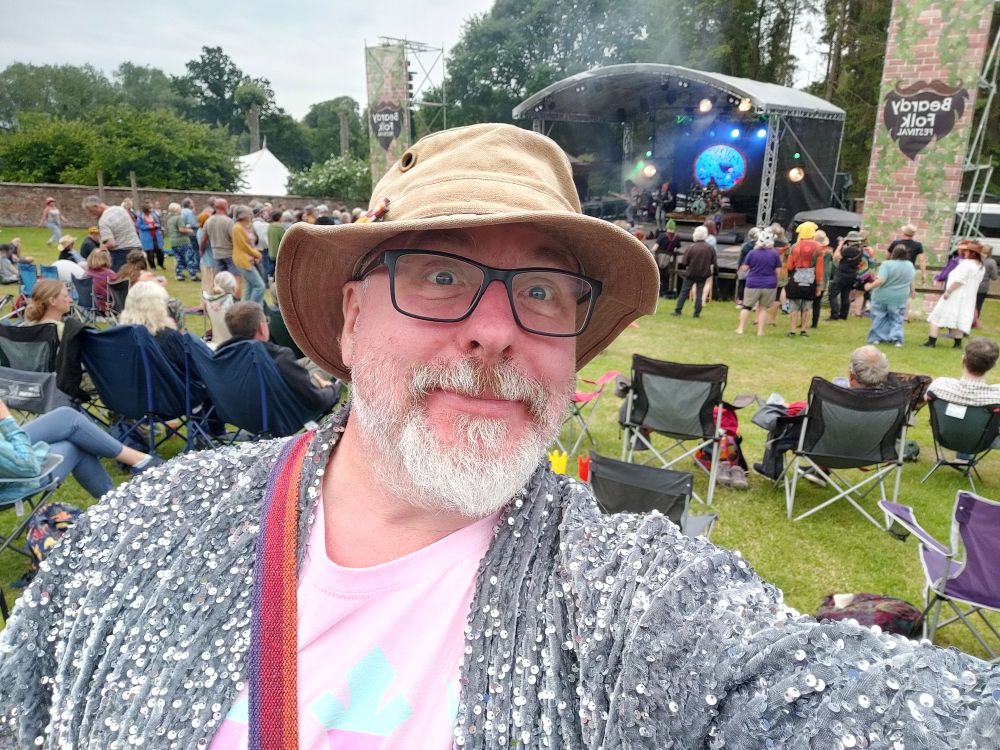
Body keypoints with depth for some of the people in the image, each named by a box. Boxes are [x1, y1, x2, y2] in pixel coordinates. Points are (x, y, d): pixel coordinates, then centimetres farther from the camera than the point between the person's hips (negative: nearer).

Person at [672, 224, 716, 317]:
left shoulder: (690, 247, -16)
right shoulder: (710, 248, -6)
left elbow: (684, 262, -13)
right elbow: (713, 262, 1)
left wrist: (687, 268, 7)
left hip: (690, 274, -2)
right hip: (703, 274, 2)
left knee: (684, 292, 9)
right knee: (699, 293, 9)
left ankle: (678, 310, 11)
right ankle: (697, 313, 10)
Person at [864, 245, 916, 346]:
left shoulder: (887, 264, -18)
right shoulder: (910, 265, 0)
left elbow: (881, 280, -25)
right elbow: (911, 281, 13)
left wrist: (870, 286, -10)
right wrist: (913, 291, 28)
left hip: (882, 296, -4)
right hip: (900, 298, 4)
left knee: (879, 317, 10)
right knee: (896, 319, 13)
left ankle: (877, 338, 14)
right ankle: (896, 338, 4)